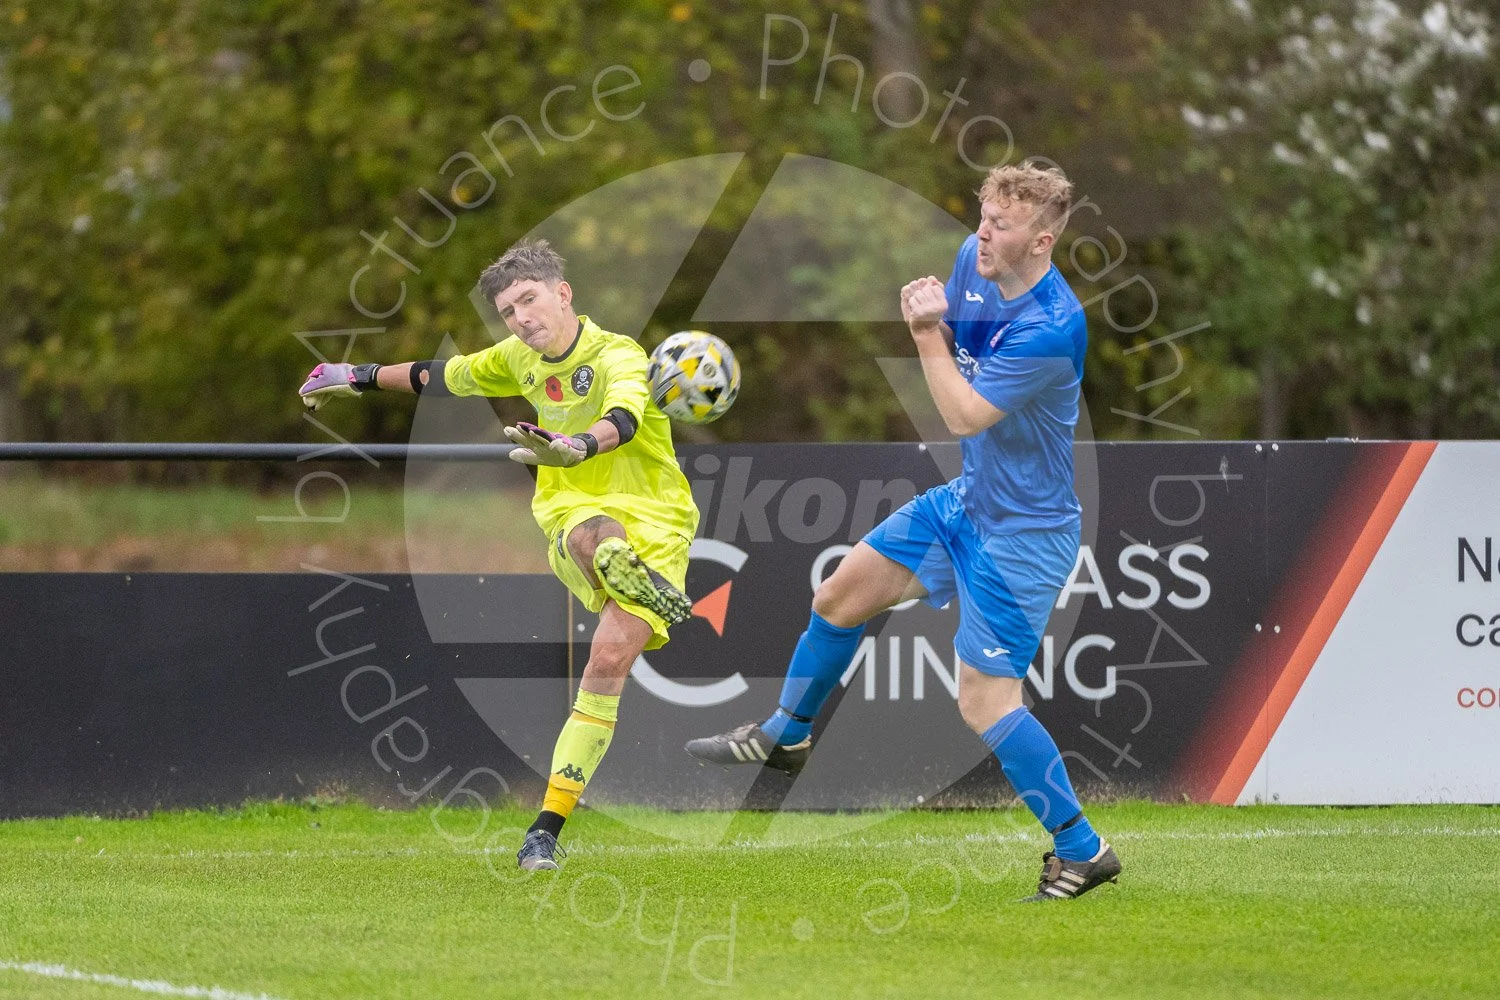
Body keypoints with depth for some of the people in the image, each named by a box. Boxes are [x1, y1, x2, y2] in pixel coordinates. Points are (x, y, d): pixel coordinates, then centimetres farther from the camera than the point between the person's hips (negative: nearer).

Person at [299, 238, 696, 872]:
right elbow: (444, 377, 27)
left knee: (608, 661, -19)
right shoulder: (518, 361, 8)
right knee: (591, 535, -37)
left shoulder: (618, 357, -14)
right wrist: (360, 377, 37)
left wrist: (577, 447, -58)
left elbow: (623, 420, -36)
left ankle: (548, 827, -18)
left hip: (652, 522, -5)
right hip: (573, 511, 5)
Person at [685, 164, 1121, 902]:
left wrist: (928, 337, -21)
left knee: (984, 701, -10)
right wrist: (928, 322, -6)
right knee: (840, 596, 18)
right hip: (966, 500, 9)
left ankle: (1082, 851, 1)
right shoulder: (974, 262, -5)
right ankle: (786, 735, 41)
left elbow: (964, 416, -27)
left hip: (1022, 533, -9)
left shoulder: (1052, 328, -31)